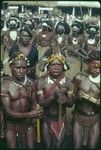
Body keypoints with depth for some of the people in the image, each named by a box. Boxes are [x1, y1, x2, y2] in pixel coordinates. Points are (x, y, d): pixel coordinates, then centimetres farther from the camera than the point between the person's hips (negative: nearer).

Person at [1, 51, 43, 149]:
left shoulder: (31, 84, -4)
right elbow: (8, 112, -18)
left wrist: (36, 111, -15)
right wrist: (29, 115, -23)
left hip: (28, 124, 3)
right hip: (11, 126, -3)